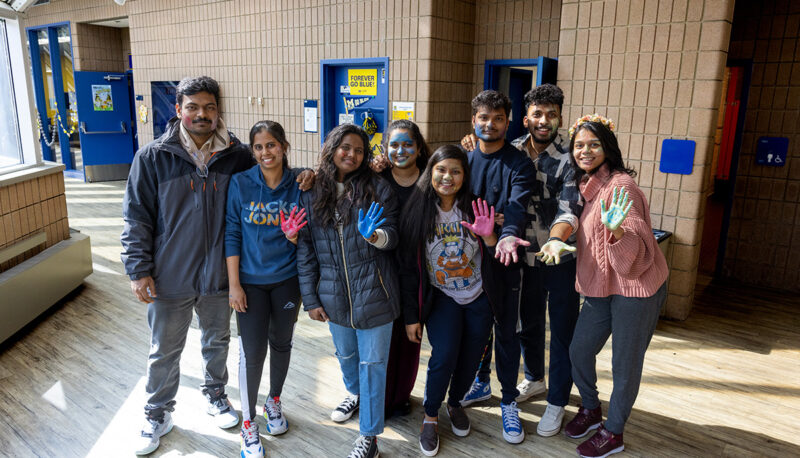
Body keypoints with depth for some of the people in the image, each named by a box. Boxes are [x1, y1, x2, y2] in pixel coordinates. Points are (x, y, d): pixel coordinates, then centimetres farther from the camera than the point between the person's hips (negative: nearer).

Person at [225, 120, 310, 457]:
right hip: (251, 281, -1)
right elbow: (232, 234, -6)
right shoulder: (240, 183, -9)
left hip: (287, 279, 2)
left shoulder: (299, 183, -8)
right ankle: (248, 423, 20)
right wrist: (234, 284, -7)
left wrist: (293, 235, -25)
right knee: (252, 352, 0)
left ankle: (274, 401, 42)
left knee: (281, 344, 16)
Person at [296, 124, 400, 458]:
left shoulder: (377, 188, -7)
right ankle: (356, 394, 54)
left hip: (373, 291, -3)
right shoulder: (311, 194, 0)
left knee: (372, 363, 5)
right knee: (345, 354, 23)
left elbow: (393, 236, -5)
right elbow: (305, 248, 1)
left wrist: (376, 235, -30)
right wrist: (310, 298, 0)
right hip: (335, 295, 3)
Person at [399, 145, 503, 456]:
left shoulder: (474, 209, -8)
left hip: (478, 297, 2)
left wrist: (488, 236, -27)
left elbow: (497, 260, -6)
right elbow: (409, 267, -6)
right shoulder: (417, 211, -10)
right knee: (444, 355, -18)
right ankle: (430, 417, 8)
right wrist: (411, 315, -4)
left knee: (470, 359, 8)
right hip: (441, 296, -2)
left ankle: (455, 403, 39)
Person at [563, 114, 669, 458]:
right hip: (600, 287, 8)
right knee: (579, 351, 13)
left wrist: (616, 229, -41)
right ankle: (590, 409, 39)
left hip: (636, 287, -8)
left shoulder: (621, 185, -17)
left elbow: (637, 246, -22)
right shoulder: (585, 185, 7)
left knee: (625, 364, 6)